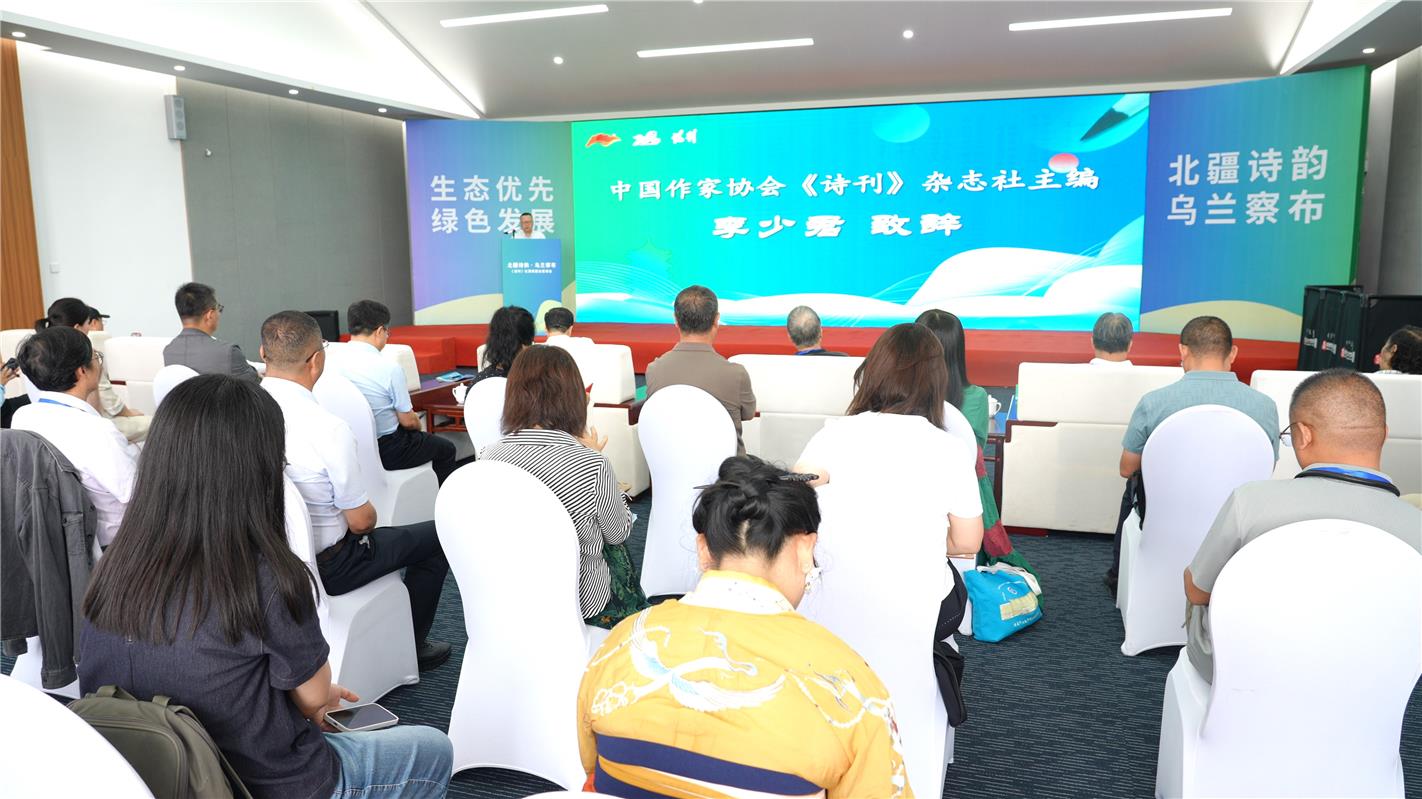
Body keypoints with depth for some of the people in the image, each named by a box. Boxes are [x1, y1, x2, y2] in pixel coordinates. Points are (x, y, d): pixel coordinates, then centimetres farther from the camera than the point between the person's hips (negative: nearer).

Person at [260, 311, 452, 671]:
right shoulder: (329, 429, -29)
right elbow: (361, 521, -19)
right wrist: (367, 517, 5)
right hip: (325, 567, -7)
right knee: (434, 537, 13)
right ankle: (409, 647, 24)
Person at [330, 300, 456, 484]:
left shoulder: (332, 362, -6)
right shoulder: (390, 368, -22)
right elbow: (408, 421, -14)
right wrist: (418, 425, 9)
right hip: (386, 451, -7)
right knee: (446, 448, 18)